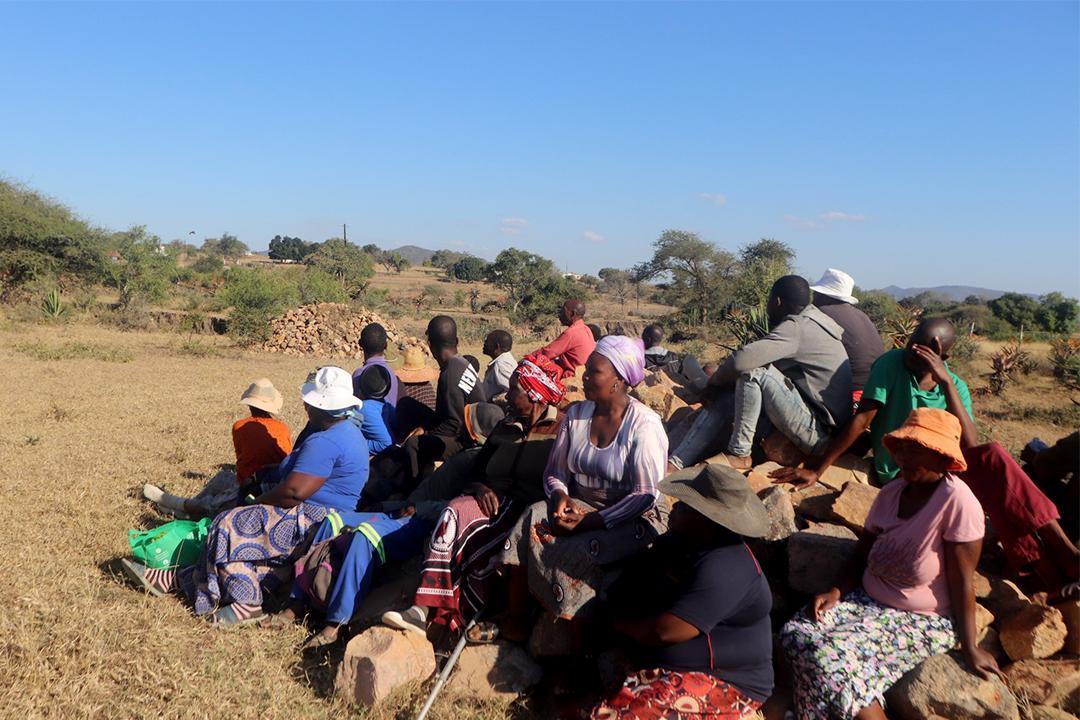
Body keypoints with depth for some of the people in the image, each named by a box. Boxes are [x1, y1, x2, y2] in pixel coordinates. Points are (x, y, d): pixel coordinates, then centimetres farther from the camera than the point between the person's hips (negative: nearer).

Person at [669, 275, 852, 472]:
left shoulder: (796, 327, -17)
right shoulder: (811, 323, 13)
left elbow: (741, 360, -26)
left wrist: (713, 383, -6)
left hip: (819, 435, -10)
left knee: (754, 370, -21)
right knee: (724, 399, 3)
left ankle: (739, 454, -10)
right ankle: (675, 463, -3)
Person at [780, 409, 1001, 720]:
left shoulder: (957, 502, -19)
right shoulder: (891, 493, 1)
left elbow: (961, 582, -16)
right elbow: (863, 553, 9)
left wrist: (970, 649, -12)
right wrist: (837, 591, -7)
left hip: (923, 621, -7)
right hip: (867, 599, 7)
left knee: (830, 657, -26)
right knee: (796, 636, -14)